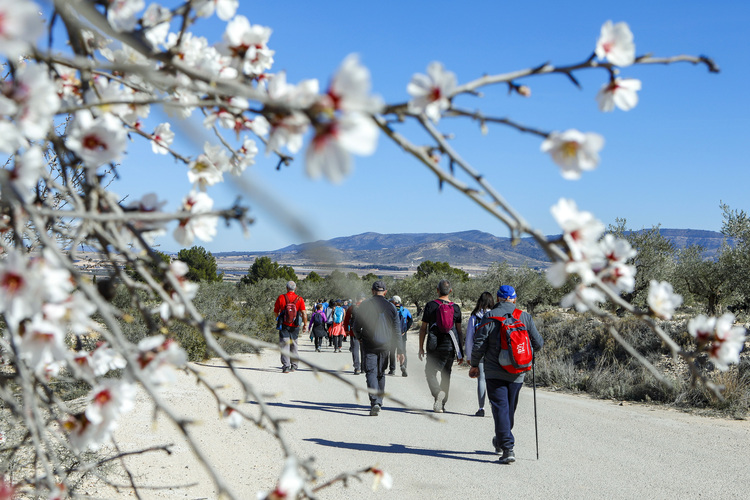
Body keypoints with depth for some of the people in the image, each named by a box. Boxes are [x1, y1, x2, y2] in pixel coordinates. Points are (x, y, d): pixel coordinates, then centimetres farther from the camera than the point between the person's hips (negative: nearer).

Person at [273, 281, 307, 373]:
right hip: (295, 327, 2)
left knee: (284, 346, -2)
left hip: (284, 325, -2)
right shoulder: (299, 299, -3)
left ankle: (286, 366, -12)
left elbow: (275, 311, 6)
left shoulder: (281, 297, -5)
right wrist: (305, 325, 2)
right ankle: (293, 365, 25)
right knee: (293, 345, 17)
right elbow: (304, 313, -7)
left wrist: (277, 317, 26)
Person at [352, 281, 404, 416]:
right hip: (385, 345, 3)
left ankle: (374, 402, -24)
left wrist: (360, 337, 23)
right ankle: (379, 402, 24)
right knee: (381, 374, 17)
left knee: (371, 373, -5)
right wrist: (400, 350, 5)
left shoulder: (364, 305, -3)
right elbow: (397, 331, 2)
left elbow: (356, 327, 1)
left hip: (369, 345, -3)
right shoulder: (391, 307, 3)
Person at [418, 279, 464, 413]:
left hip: (434, 346, -3)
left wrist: (421, 347, 6)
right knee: (446, 375, 14)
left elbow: (423, 328, -2)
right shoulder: (455, 308, 3)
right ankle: (442, 403, 18)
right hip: (450, 346, 3)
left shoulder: (430, 305, -3)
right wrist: (461, 352, 11)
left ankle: (438, 393, -24)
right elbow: (459, 330, 6)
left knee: (430, 373, 3)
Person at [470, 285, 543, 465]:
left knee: (500, 408, -3)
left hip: (495, 372, -3)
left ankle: (508, 448, -13)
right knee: (510, 408, 18)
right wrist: (528, 350, 25)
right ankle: (500, 441, 36)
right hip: (517, 374, 3)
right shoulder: (525, 317, 2)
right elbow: (538, 343, 3)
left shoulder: (490, 317, -6)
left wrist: (474, 365, 5)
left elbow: (479, 344, -9)